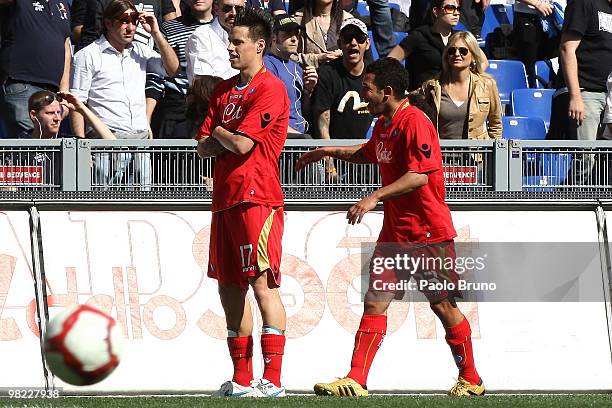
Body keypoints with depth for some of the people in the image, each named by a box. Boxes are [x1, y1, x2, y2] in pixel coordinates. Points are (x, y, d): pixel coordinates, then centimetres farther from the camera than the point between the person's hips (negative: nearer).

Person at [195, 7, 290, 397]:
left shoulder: (270, 89, -8)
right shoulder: (225, 90, 18)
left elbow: (242, 144, -16)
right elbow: (203, 146, 15)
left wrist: (221, 133, 5)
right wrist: (227, 141, -5)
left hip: (257, 199, -9)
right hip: (226, 199, 9)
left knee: (263, 284, -11)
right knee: (230, 288, 9)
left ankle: (272, 379, -12)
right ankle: (242, 379, 14)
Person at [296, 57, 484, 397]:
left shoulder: (415, 122, -16)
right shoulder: (384, 125, 13)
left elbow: (419, 176, -26)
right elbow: (367, 154, 36)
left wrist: (375, 197, -29)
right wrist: (329, 151, 27)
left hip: (428, 233, -8)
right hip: (394, 232, 8)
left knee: (443, 305, 2)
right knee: (375, 302, -2)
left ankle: (471, 380, 17)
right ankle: (356, 380, -7)